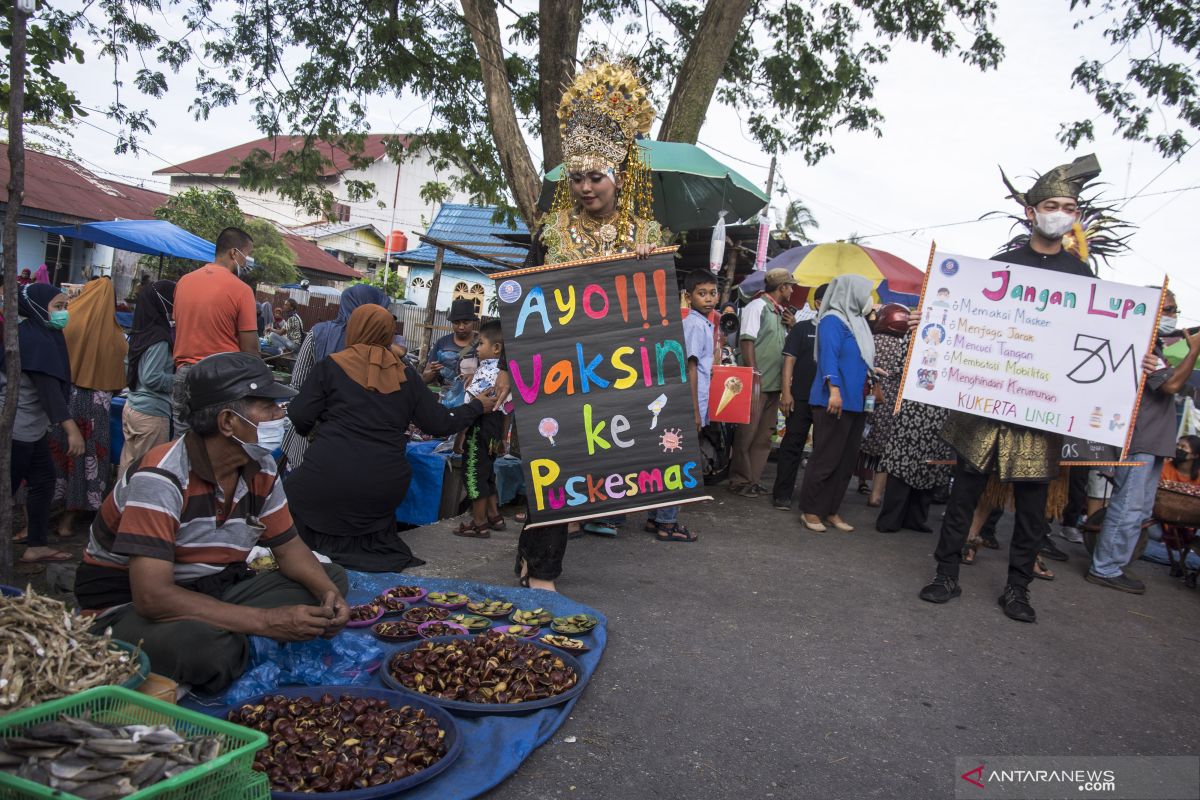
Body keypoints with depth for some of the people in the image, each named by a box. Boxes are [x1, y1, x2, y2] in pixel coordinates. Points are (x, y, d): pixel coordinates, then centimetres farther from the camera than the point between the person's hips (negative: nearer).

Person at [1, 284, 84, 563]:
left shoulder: (38, 335, 9)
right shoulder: (36, 340, -21)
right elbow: (48, 388, -30)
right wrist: (71, 429, -36)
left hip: (29, 427, 10)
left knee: (43, 480, 12)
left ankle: (36, 546, 18)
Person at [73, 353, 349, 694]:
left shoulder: (261, 470, -4)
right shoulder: (162, 478, -26)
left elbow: (288, 547, 8)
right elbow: (151, 596, -33)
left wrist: (327, 592, -15)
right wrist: (267, 621, -34)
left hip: (216, 593, 7)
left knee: (331, 579, -3)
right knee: (204, 643, -39)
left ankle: (236, 651, -14)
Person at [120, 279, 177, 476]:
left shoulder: (139, 332, 7)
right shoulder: (160, 338, -18)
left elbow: (128, 369, 18)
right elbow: (152, 378, -21)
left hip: (131, 407, 8)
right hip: (151, 415, -8)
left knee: (129, 464, 14)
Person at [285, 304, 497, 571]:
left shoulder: (330, 366, 0)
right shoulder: (406, 376, 8)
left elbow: (299, 419, -3)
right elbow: (441, 424, 9)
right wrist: (478, 406, 26)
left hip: (329, 477, -3)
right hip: (385, 486, 4)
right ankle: (383, 553, 3)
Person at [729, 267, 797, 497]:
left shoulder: (780, 312, 17)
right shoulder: (757, 306, -7)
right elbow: (747, 340, -14)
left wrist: (791, 326, 5)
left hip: (774, 383, 8)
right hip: (757, 382, -8)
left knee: (764, 434, 10)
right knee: (747, 432, -3)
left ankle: (753, 479, 17)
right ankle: (740, 480, 6)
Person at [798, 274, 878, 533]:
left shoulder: (857, 321, 18)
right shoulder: (833, 320, -8)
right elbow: (829, 355, -18)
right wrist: (834, 389, -26)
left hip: (856, 402, 9)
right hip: (834, 401, -9)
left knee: (847, 460, 10)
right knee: (826, 458, -5)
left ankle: (830, 510, 17)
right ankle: (810, 511, 4)